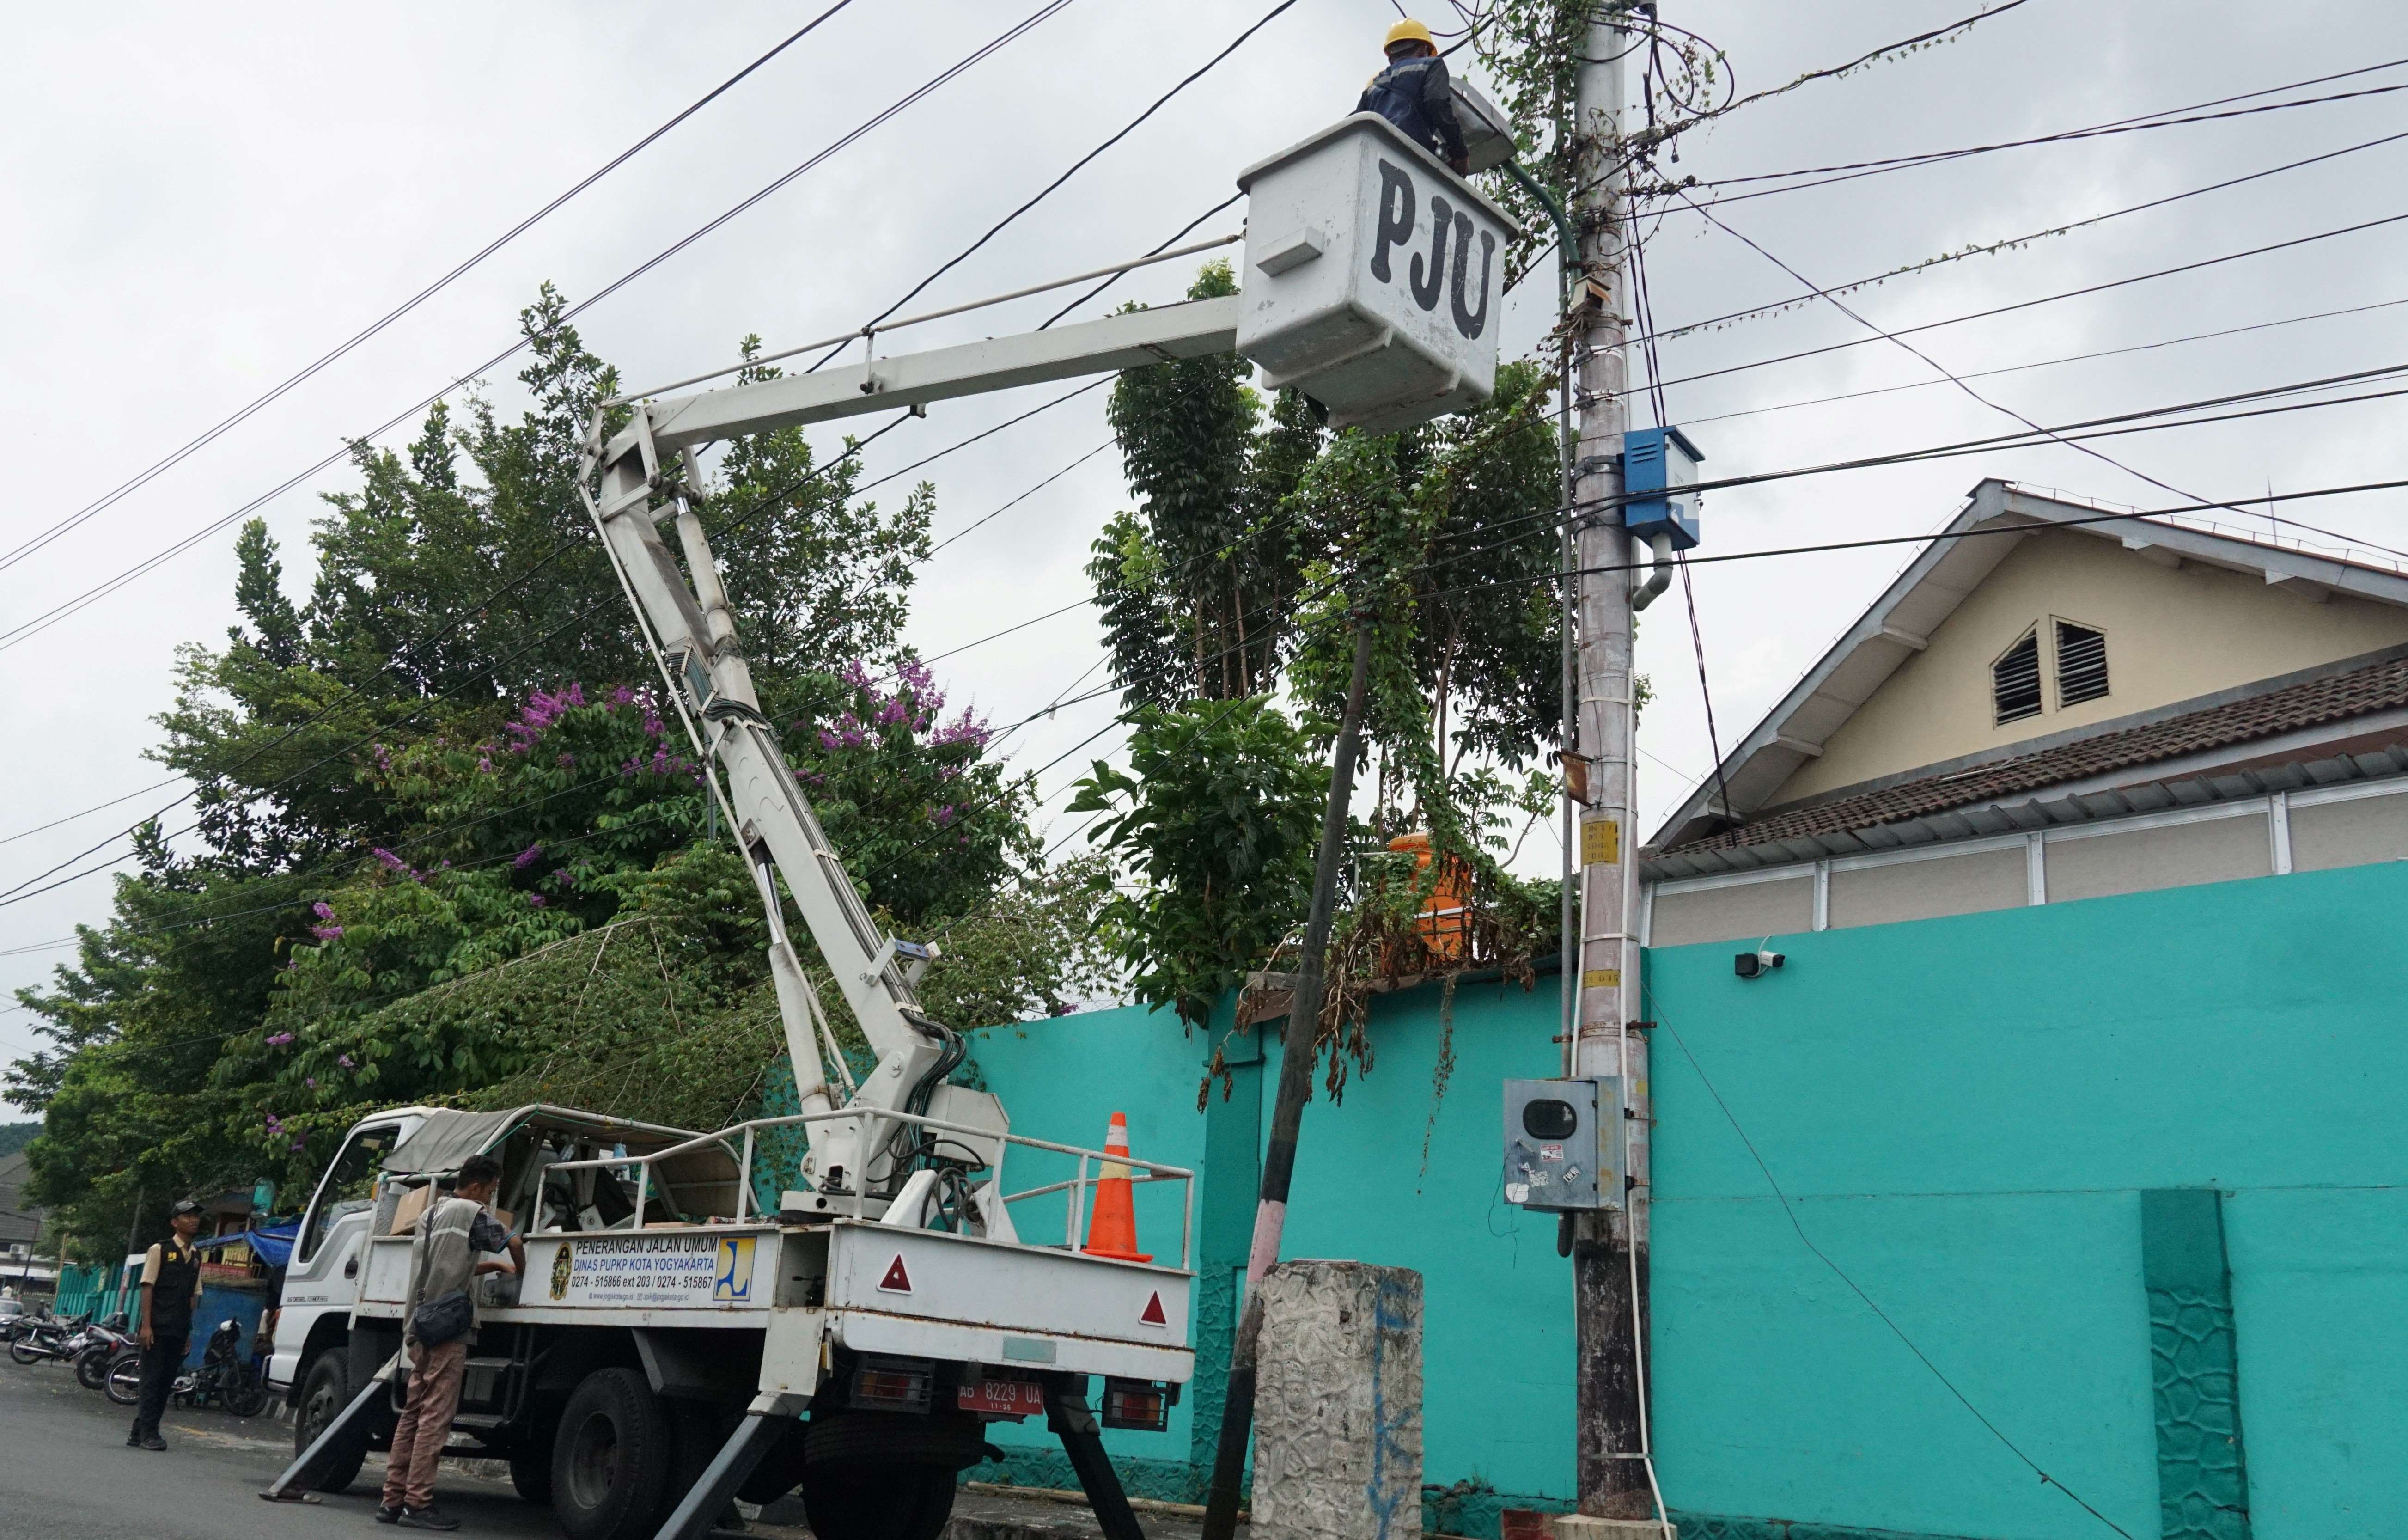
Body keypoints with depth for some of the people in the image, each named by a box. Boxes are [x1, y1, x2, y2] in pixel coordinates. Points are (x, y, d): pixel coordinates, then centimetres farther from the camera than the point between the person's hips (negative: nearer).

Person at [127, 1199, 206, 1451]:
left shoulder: (196, 1257, 15)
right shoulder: (160, 1250, -2)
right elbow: (147, 1288, -6)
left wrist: (189, 1330, 13)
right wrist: (146, 1325, -13)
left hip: (179, 1330, 6)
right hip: (158, 1327, -6)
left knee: (166, 1383, 6)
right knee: (152, 1380, -5)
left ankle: (139, 1433, 14)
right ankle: (148, 1433, -2)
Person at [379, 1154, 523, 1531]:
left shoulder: (431, 1213, 21)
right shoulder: (471, 1213, -7)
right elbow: (513, 1242, -13)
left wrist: (497, 1266, 23)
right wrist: (520, 1271, 6)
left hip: (421, 1327, 9)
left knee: (413, 1414, 11)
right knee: (435, 1417, -8)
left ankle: (393, 1499, 12)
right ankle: (418, 1503, -8)